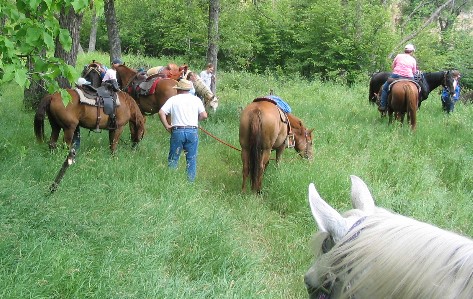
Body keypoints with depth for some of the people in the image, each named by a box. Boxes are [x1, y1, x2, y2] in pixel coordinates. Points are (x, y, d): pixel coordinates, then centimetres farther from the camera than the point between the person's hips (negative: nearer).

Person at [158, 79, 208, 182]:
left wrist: (167, 126, 0)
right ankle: (191, 180, 11)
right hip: (192, 131, 1)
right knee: (191, 158, 9)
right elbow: (204, 115, -2)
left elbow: (161, 112, -8)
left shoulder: (173, 99, 2)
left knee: (173, 158, 11)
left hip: (177, 131, -1)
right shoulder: (196, 99, 5)